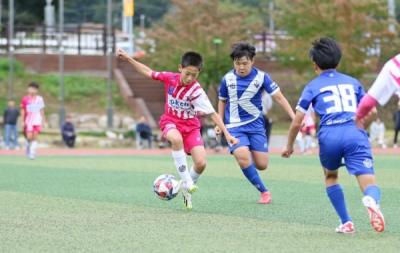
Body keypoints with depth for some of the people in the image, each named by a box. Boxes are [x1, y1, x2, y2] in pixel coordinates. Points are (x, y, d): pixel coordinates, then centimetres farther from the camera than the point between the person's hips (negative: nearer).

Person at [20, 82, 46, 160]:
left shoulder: (40, 99, 6)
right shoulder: (25, 99, 1)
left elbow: (42, 110, 13)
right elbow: (23, 111, 4)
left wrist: (43, 120, 12)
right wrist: (23, 121, 1)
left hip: (37, 121, 1)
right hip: (29, 121, -1)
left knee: (35, 137, -6)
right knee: (29, 137, -10)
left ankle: (32, 153, -2)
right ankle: (28, 147, 21)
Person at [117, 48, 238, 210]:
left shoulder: (196, 91, -20)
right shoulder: (169, 78, -13)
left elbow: (212, 114, -20)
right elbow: (148, 72, 4)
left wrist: (227, 134, -25)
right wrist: (128, 59, 2)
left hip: (190, 126, 0)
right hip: (170, 122, 0)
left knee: (201, 163, -17)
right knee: (176, 139, -38)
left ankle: (187, 190, 14)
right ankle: (186, 182, -30)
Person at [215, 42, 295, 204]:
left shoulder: (261, 77, -7)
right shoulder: (227, 79, -2)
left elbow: (278, 97, -6)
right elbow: (222, 101, 15)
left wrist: (294, 118, -13)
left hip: (255, 124, 0)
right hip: (234, 126, 0)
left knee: (262, 165, -5)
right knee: (243, 157, -25)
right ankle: (264, 191, -9)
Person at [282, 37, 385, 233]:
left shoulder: (313, 86, 17)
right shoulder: (353, 82, 23)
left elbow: (296, 123, 13)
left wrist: (289, 146, 29)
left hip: (329, 137, 0)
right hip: (355, 134, 0)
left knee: (331, 176, 29)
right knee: (369, 185, -9)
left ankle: (346, 222, 19)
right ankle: (372, 201, -47)